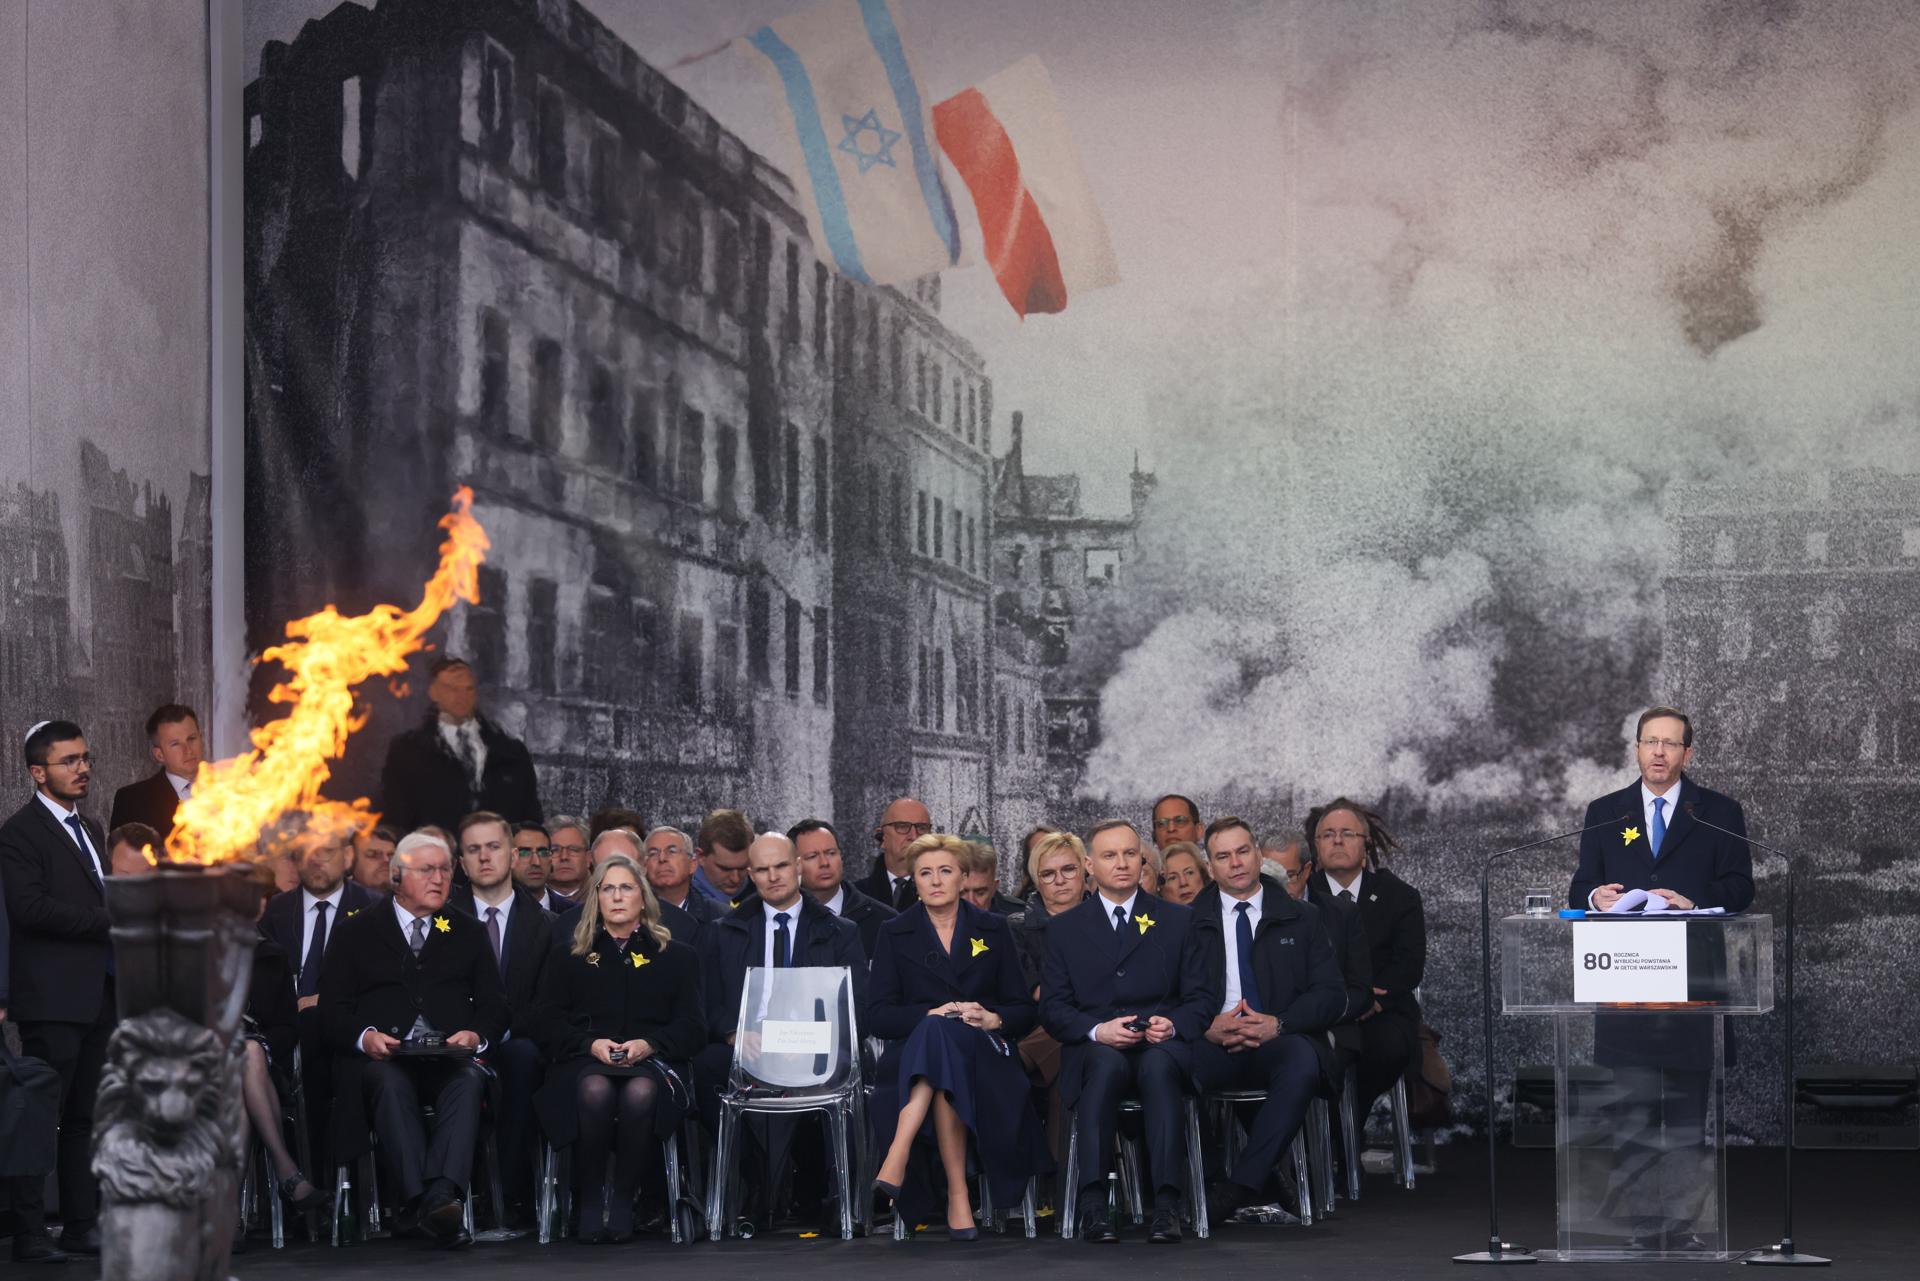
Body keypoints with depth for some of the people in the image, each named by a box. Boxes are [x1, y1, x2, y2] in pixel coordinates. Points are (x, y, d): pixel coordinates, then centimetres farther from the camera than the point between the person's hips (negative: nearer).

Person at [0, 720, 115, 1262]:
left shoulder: (90, 829, 20)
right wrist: (110, 921, -18)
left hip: (98, 997, 8)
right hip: (52, 999, -8)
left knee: (85, 1117, 10)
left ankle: (82, 1225, 14)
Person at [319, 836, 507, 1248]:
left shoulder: (468, 933, 23)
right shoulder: (358, 932, 16)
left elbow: (494, 1005, 16)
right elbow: (333, 1007, 7)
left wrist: (475, 1034, -8)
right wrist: (365, 1037, -14)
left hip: (450, 1058, 2)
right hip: (382, 1058, -2)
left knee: (469, 1081, -34)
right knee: (390, 1084, -37)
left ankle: (441, 1195, -51)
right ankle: (419, 1200, -48)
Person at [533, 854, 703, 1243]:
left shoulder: (676, 957, 17)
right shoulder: (568, 954, 19)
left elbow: (693, 1029, 9)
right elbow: (548, 1022, 11)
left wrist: (648, 1044, -10)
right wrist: (591, 1044, -8)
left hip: (652, 1062, 0)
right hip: (584, 1061, 0)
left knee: (640, 1092, -39)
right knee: (594, 1090, -38)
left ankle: (623, 1201, -26)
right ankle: (589, 1202, -26)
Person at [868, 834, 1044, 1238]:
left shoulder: (994, 929, 14)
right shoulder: (895, 934, 13)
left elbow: (1024, 1011, 11)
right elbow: (877, 1015, 2)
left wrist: (992, 1019, -12)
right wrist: (932, 1015, -14)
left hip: (983, 1052, 0)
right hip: (913, 1051, 0)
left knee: (942, 1036, -37)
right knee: (938, 1028, -38)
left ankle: (896, 1160, -53)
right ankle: (957, 1194, -48)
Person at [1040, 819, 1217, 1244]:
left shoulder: (1178, 920, 16)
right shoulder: (1065, 929, 15)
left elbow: (1203, 997, 10)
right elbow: (1053, 1007, 7)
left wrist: (1174, 1025, -12)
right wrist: (1097, 1030, -13)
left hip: (1163, 1046, 0)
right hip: (1095, 1048, 0)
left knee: (1159, 1065, -37)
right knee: (1107, 1064, -37)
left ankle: (1166, 1204, -45)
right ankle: (1092, 1203, -43)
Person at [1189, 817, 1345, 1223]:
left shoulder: (1302, 919, 14)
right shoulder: (1189, 923, 14)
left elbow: (1331, 993, 5)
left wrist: (1279, 1024, -12)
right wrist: (1207, 1026, -14)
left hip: (1279, 1042, 0)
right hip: (1213, 1046, 0)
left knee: (1301, 1061, -38)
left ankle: (1240, 1186, -36)